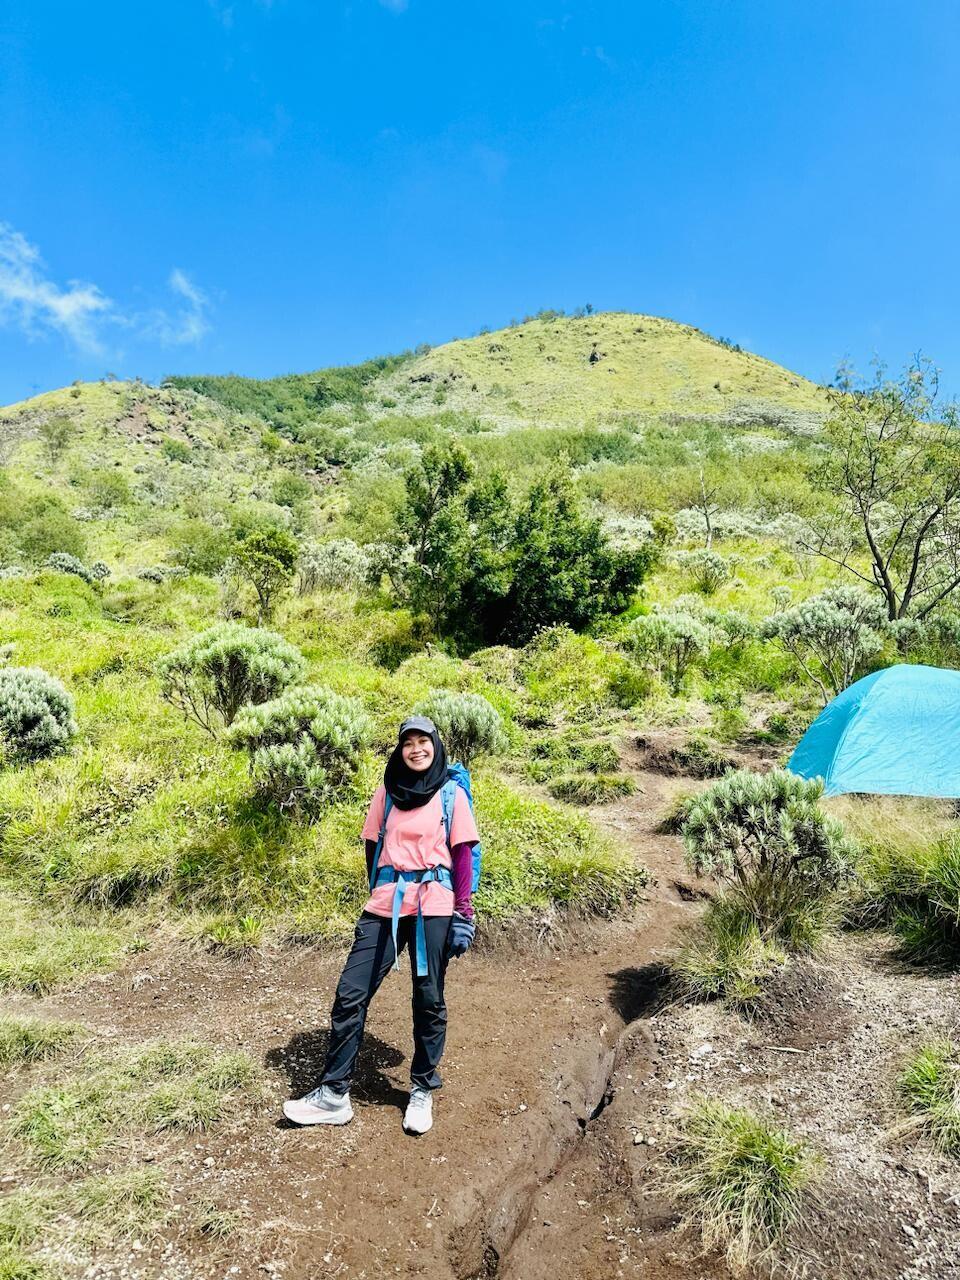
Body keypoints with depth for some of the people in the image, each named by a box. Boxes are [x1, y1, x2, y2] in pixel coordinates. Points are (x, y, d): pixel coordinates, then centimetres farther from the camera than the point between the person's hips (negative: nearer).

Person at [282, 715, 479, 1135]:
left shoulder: (452, 794, 3)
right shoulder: (386, 793, 10)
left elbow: (462, 855, 2)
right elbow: (373, 847, 15)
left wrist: (463, 913, -3)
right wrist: (379, 893, 13)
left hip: (434, 905, -2)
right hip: (386, 905, 2)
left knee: (428, 999, 5)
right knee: (350, 994, -1)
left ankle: (422, 1092, 23)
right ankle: (333, 1093, 10)